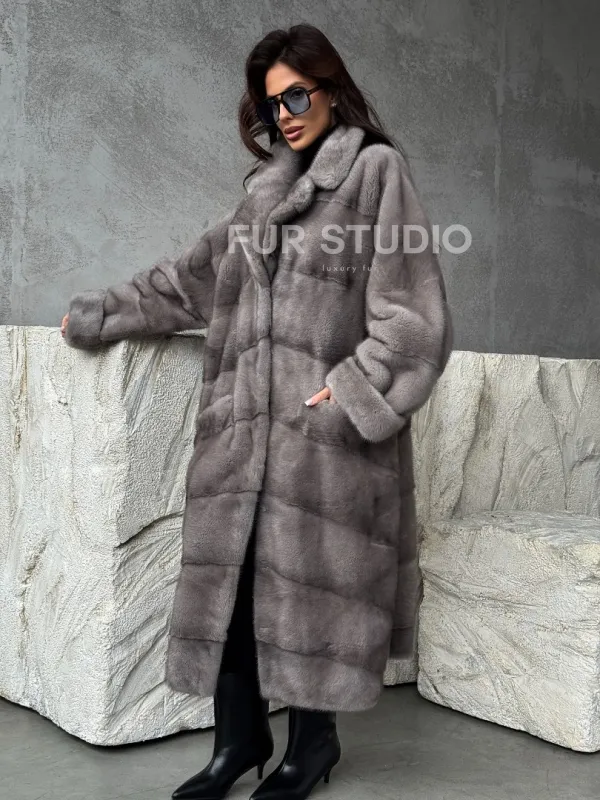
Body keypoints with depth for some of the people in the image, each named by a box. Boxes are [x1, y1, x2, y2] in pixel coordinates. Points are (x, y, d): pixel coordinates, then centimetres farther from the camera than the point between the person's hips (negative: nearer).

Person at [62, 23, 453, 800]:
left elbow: (409, 305, -6)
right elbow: (191, 276, 27)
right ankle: (240, 736, 18)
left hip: (320, 424, -5)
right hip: (244, 420, 6)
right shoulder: (267, 188, 21)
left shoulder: (377, 170, 3)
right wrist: (99, 312, 30)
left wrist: (356, 389, -15)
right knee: (228, 573, 4)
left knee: (304, 581, -1)